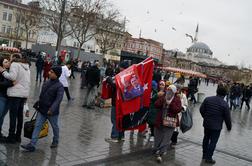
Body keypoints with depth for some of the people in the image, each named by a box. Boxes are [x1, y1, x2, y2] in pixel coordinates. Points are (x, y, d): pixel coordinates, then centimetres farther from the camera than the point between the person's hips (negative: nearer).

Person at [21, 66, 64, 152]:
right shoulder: (46, 83, 6)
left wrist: (52, 109, -32)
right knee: (37, 126, 1)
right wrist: (39, 105, 18)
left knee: (55, 127, 13)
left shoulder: (59, 86, -16)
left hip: (52, 112, -6)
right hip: (42, 110, 6)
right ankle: (32, 145, 1)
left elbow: (58, 99, -25)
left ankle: (55, 141, 35)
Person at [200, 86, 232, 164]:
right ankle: (208, 158, 10)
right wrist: (229, 127, 7)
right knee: (213, 141, 6)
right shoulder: (225, 104, -14)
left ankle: (204, 155, 32)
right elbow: (227, 117, -9)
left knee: (206, 139, 20)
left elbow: (201, 110, 1)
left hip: (206, 124, 4)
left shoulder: (207, 99, -5)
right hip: (216, 126, -4)